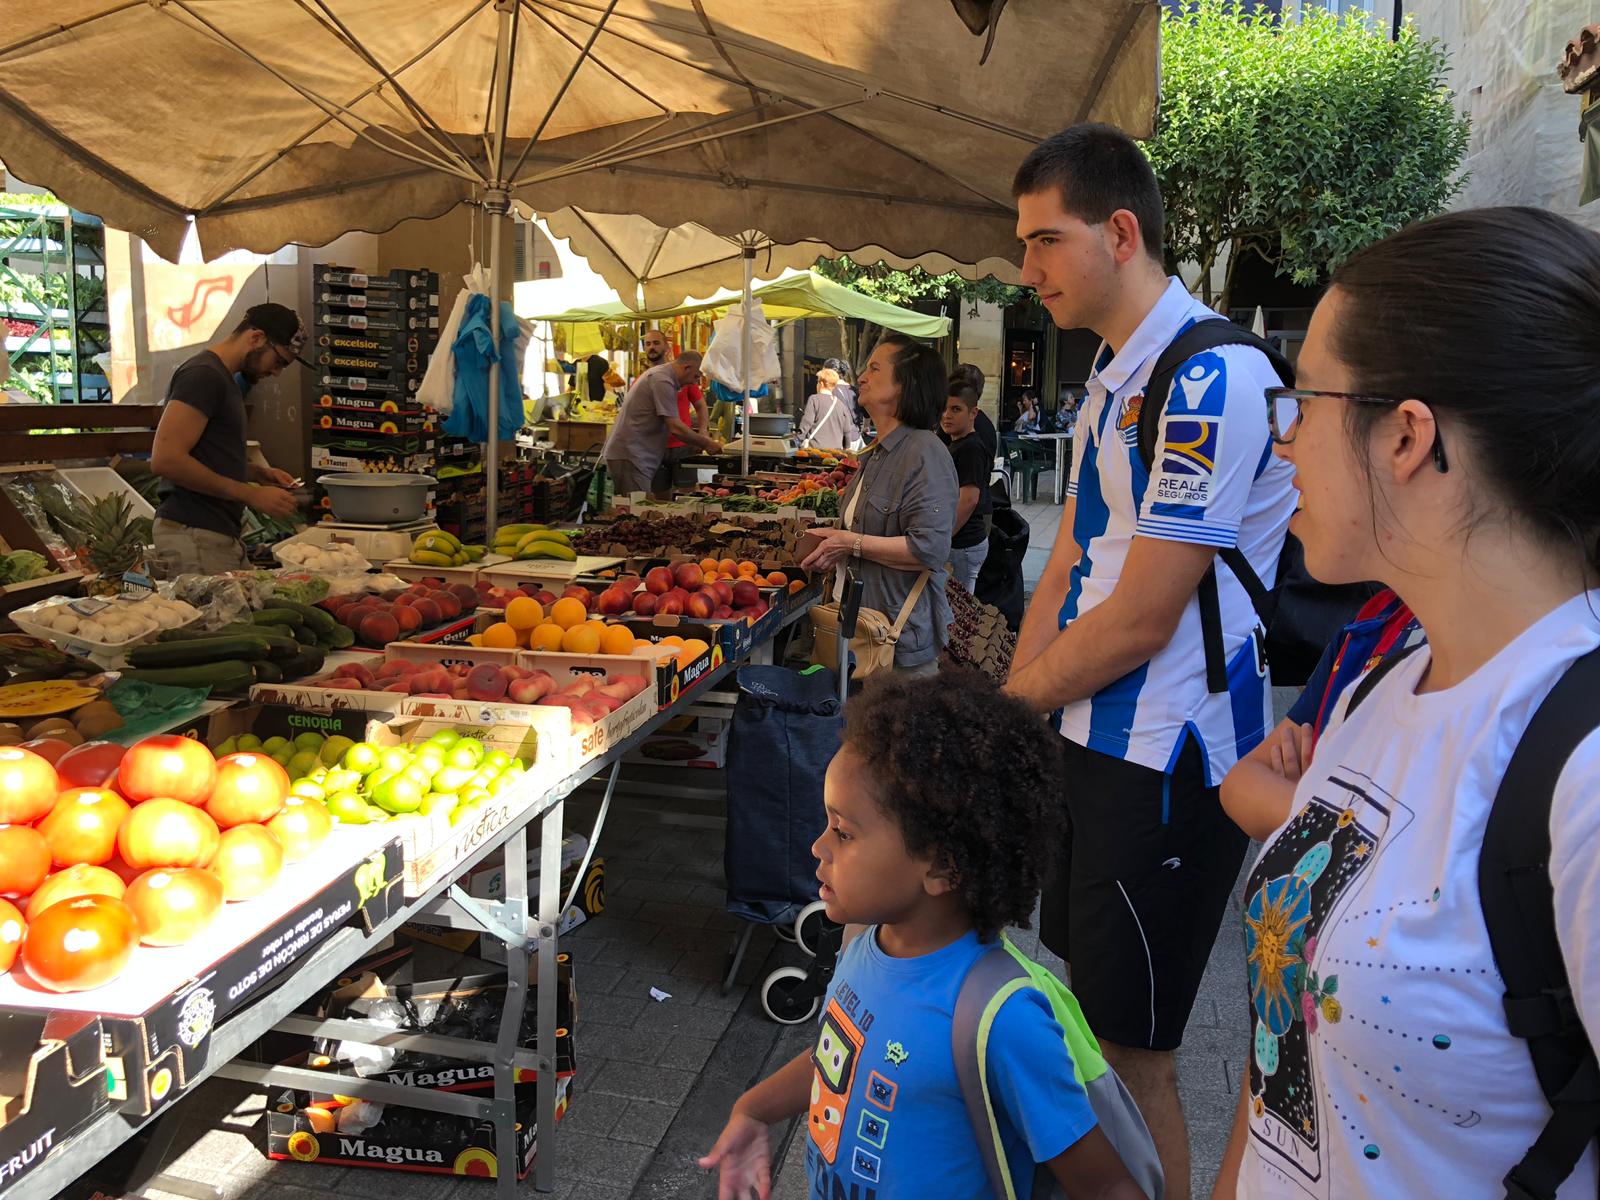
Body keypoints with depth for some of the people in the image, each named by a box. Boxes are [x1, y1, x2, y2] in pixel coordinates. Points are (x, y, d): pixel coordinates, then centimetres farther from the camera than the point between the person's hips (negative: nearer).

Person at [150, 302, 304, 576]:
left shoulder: (223, 379, 20)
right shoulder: (203, 375, -10)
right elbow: (165, 459, -20)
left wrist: (259, 473, 11)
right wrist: (251, 494, -17)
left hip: (220, 536, 9)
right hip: (194, 537, -9)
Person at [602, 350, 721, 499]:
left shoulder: (659, 374, 19)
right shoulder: (662, 381, -15)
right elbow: (675, 428, -19)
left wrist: (698, 442, 15)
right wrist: (706, 444, -9)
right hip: (629, 456, -11)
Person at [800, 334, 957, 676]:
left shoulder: (925, 453, -18)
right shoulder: (876, 453, 14)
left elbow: (930, 548, -27)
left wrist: (852, 544, -20)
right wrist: (835, 549, 8)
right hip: (863, 621, 10)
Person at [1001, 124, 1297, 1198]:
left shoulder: (1211, 378, -20)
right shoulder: (1114, 372, 10)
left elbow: (1139, 622, -21)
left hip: (1165, 765, -9)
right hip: (1092, 742, 9)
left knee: (1132, 1053, 5)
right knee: (1083, 1004, 22)